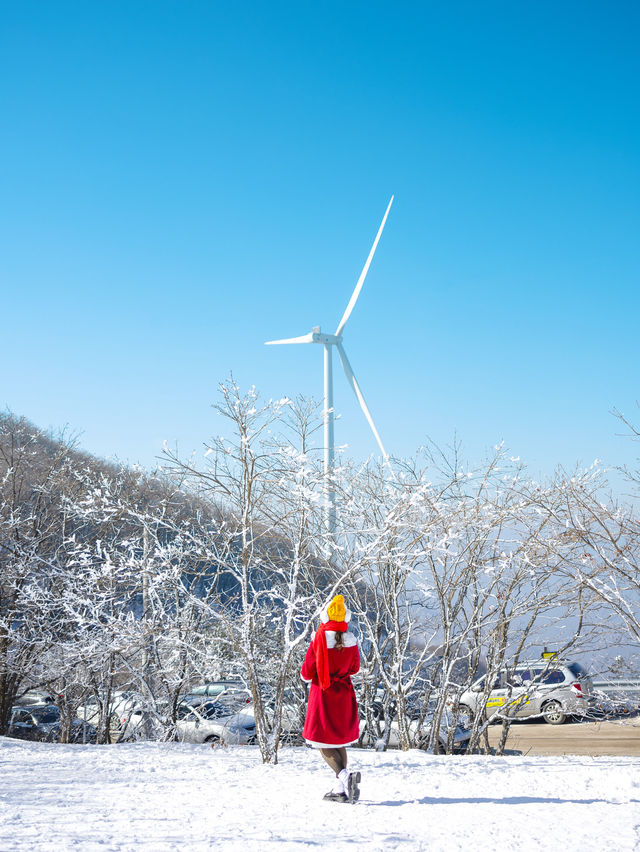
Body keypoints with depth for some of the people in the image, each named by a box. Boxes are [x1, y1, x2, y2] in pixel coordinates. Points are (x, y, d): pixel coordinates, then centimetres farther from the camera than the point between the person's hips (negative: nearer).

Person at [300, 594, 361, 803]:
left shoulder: (319, 641, -16)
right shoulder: (351, 642, -4)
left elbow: (306, 674, -11)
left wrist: (308, 675, 11)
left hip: (322, 694, -4)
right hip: (344, 695, 5)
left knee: (323, 743, 2)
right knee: (339, 742, 16)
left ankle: (344, 775, -23)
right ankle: (340, 790, 15)